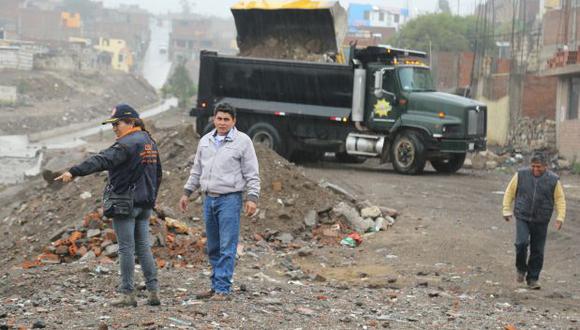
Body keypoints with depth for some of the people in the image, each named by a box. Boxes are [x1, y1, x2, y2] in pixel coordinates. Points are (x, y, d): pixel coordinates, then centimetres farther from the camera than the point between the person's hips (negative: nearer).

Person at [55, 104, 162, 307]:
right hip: (145, 204, 8)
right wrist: (151, 198, 27)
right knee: (143, 246, 11)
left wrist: (74, 172, -33)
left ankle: (128, 294, 0)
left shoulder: (127, 144, -14)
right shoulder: (149, 142, 15)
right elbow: (158, 174, 22)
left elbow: (102, 161, -27)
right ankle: (153, 290, 8)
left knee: (126, 248, -3)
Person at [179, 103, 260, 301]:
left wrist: (252, 197, -13)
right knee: (213, 248, 11)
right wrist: (187, 193, 19)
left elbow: (252, 174, -4)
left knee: (227, 247, -8)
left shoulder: (242, 141, -3)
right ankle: (216, 286, 19)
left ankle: (223, 289, -7)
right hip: (209, 199, 6)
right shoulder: (205, 141, 13)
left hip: (230, 199, -6)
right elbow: (197, 171, 22)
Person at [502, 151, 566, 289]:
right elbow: (509, 192, 9)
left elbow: (560, 199, 6)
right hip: (522, 217, -1)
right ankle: (521, 269, 7)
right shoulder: (521, 175, -1)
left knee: (538, 251, 3)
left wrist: (560, 217, -4)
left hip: (541, 222, 1)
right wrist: (507, 210, 4)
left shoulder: (553, 180, -1)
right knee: (522, 243, -18)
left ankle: (533, 279, 17)